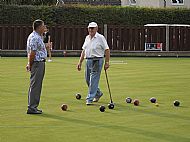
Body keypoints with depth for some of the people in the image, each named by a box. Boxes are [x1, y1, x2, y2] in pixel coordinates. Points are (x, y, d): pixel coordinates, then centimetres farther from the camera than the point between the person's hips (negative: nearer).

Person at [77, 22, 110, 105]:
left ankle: (89, 99, -6)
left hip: (97, 61, -7)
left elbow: (107, 50, -8)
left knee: (93, 80, -9)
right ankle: (98, 93, 34)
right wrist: (80, 62, 15)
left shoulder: (100, 38, -7)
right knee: (88, 79, 13)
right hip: (88, 60, 7)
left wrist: (107, 62, -13)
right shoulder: (87, 38, 13)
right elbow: (84, 51, 19)